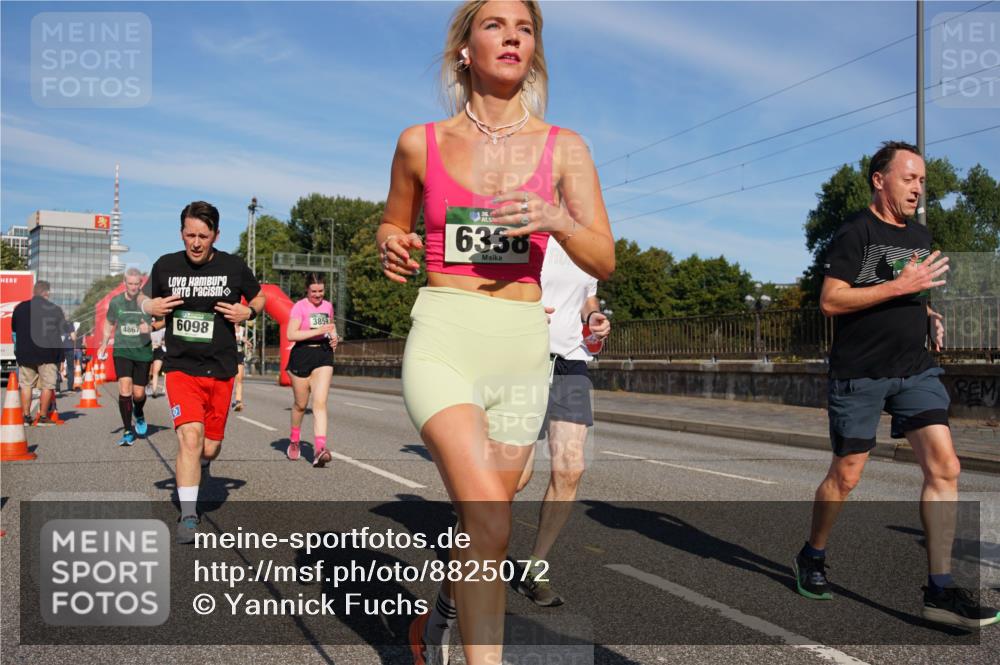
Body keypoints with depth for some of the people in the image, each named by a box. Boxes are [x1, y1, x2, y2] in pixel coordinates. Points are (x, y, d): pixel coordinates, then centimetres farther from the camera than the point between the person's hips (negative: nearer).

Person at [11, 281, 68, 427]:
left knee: (26, 385, 10)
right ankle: (43, 417, 3)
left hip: (24, 353, 4)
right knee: (47, 385, 3)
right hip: (47, 353, -3)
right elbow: (64, 330, 2)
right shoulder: (55, 309, -7)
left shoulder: (20, 308, 4)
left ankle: (26, 416, 11)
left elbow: (13, 329, 15)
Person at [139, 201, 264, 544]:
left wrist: (248, 312, -7)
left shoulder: (234, 267, -2)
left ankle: (197, 464, 46)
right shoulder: (165, 265, 0)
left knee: (209, 449, 7)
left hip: (221, 370, 1)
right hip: (180, 368, -1)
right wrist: (150, 306, -6)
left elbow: (260, 297, 14)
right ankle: (188, 517, -10)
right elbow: (143, 298, 17)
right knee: (190, 435, -20)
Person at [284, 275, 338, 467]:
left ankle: (320, 449, -21)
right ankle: (294, 440, 36)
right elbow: (291, 335, -17)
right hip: (302, 353, -3)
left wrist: (334, 336, 9)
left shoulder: (328, 306, 11)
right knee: (300, 404, 10)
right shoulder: (299, 307, -7)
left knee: (320, 402, -11)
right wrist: (318, 331, -22)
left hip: (324, 354, 3)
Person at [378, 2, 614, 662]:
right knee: (490, 519, -22)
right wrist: (391, 248, -4)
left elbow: (605, 261, 0)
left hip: (522, 348, 2)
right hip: (442, 340, -2)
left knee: (483, 521, 14)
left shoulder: (564, 148, 4)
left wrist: (556, 219, -20)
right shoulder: (420, 143, 4)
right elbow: (394, 225, 19)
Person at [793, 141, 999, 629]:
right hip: (860, 373, -6)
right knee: (845, 475, 4)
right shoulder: (855, 233, -8)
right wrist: (900, 285, -20)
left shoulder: (920, 237, 16)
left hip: (916, 369, 6)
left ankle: (940, 590, -1)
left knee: (944, 467, -7)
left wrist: (930, 316, 8)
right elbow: (830, 301, -17)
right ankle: (812, 557, 28)